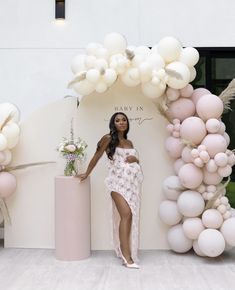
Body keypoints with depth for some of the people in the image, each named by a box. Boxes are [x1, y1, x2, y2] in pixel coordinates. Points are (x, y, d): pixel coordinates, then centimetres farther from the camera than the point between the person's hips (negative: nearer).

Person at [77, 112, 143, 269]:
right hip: (118, 182, -6)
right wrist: (87, 174, 11)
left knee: (132, 216, 2)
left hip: (133, 182, 6)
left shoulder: (129, 142, 18)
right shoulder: (108, 139, 1)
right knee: (126, 214, -18)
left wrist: (135, 159, 3)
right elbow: (96, 157, 7)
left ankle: (126, 252, 12)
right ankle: (126, 255, -17)